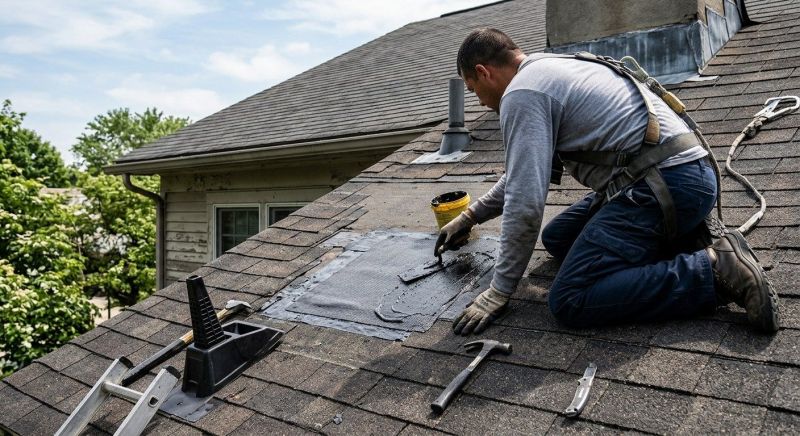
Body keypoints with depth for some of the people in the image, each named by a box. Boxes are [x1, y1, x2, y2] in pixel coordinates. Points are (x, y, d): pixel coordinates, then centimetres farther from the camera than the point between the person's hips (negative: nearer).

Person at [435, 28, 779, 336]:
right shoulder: (547, 70, 21)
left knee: (570, 301, -15)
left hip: (667, 181, -10)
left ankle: (713, 270, -15)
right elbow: (522, 171, 32)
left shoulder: (521, 93, -10)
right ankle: (674, 242, 9)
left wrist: (499, 291, -5)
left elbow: (525, 204, -16)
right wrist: (471, 216, 35)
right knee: (556, 238, 20)